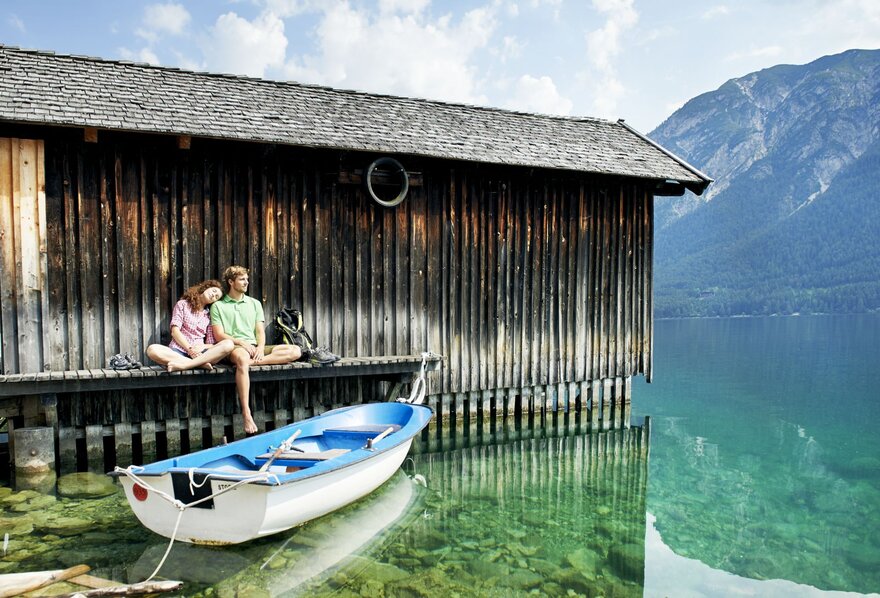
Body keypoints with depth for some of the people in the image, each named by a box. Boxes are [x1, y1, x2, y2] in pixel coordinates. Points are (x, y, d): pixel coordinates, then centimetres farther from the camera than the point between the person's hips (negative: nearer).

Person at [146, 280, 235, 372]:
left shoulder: (209, 316, 19)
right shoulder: (183, 304, 14)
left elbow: (211, 343, 11)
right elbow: (175, 331, 2)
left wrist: (203, 346, -12)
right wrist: (189, 348, -12)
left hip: (199, 353, 2)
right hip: (178, 351, -2)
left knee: (229, 344, -26)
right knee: (152, 349, -33)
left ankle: (183, 365, -34)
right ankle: (200, 363, -31)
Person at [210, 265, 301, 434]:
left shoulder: (254, 303, 22)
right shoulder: (218, 306, 11)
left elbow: (260, 331, 13)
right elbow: (219, 335, 1)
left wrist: (260, 348, -7)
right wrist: (241, 342, -13)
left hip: (255, 347, 5)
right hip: (234, 347, -4)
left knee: (295, 350, -18)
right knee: (242, 358, -44)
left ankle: (250, 363, -31)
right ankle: (246, 414, -48)